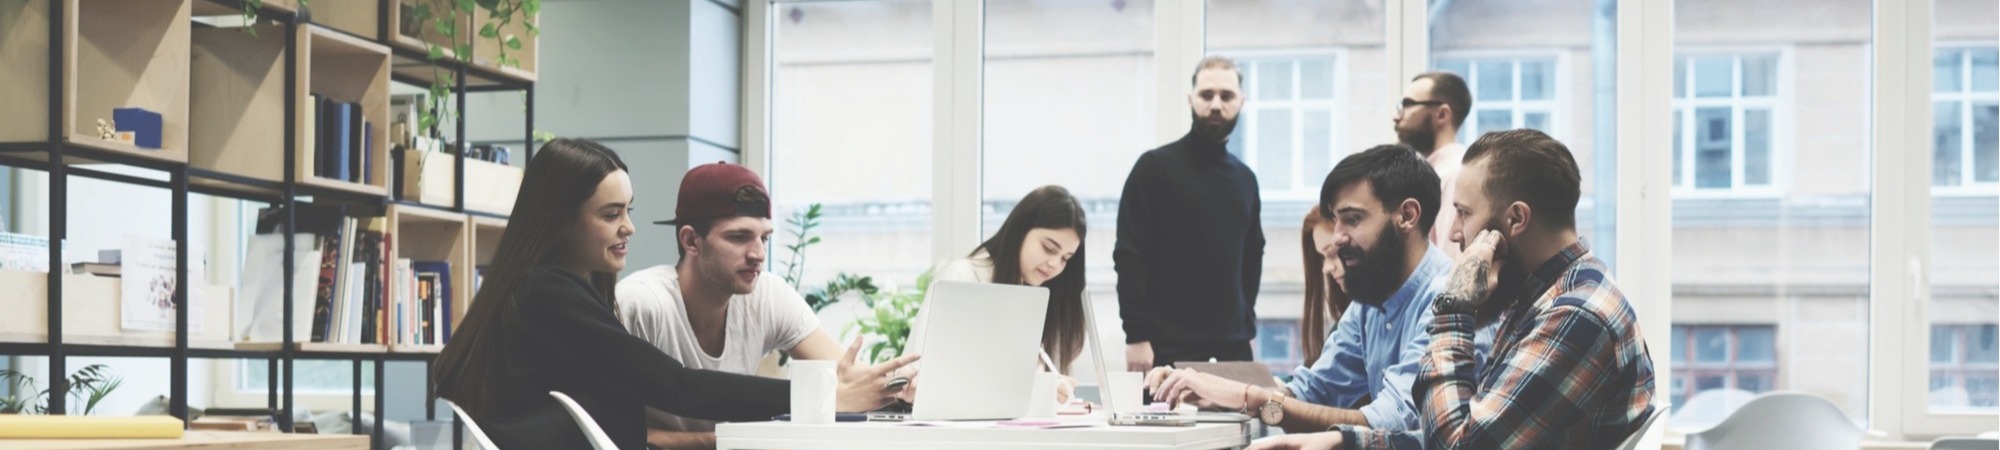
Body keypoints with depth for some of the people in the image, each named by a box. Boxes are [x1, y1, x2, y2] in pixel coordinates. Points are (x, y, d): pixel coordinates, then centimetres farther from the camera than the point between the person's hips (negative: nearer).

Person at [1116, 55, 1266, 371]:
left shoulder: (1245, 179, 15)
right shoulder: (1155, 167, -1)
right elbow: (1129, 256, -8)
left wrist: (1245, 326, 10)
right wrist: (1136, 336, -15)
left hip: (1232, 348, 5)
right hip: (1168, 347, -5)